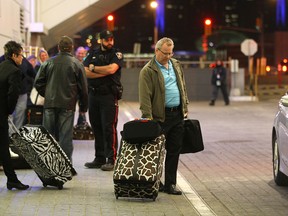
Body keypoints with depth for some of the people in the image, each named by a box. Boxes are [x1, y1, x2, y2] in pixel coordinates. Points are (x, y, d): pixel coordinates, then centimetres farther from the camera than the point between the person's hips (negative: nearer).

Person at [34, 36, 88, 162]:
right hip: (67, 104, -2)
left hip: (50, 104, 2)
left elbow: (38, 83, 4)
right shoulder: (77, 64, -2)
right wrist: (83, 106, 9)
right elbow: (83, 88, 0)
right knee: (65, 136, 1)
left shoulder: (48, 62, 3)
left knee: (49, 134, 10)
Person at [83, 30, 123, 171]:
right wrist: (104, 72, -9)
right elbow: (85, 73, 0)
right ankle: (99, 158, 16)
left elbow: (112, 69, -16)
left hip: (109, 95, -5)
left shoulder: (116, 54, 2)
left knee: (109, 128, -8)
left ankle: (111, 160, -5)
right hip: (93, 94, 5)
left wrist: (94, 68, -4)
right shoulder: (92, 54, 13)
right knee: (96, 127, 8)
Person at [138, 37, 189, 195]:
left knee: (174, 151, 7)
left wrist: (185, 107, 17)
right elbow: (145, 96, -14)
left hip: (178, 115, 6)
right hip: (160, 116, -6)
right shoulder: (148, 71, -8)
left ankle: (170, 184, 13)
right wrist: (148, 117, -20)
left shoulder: (176, 65, 13)